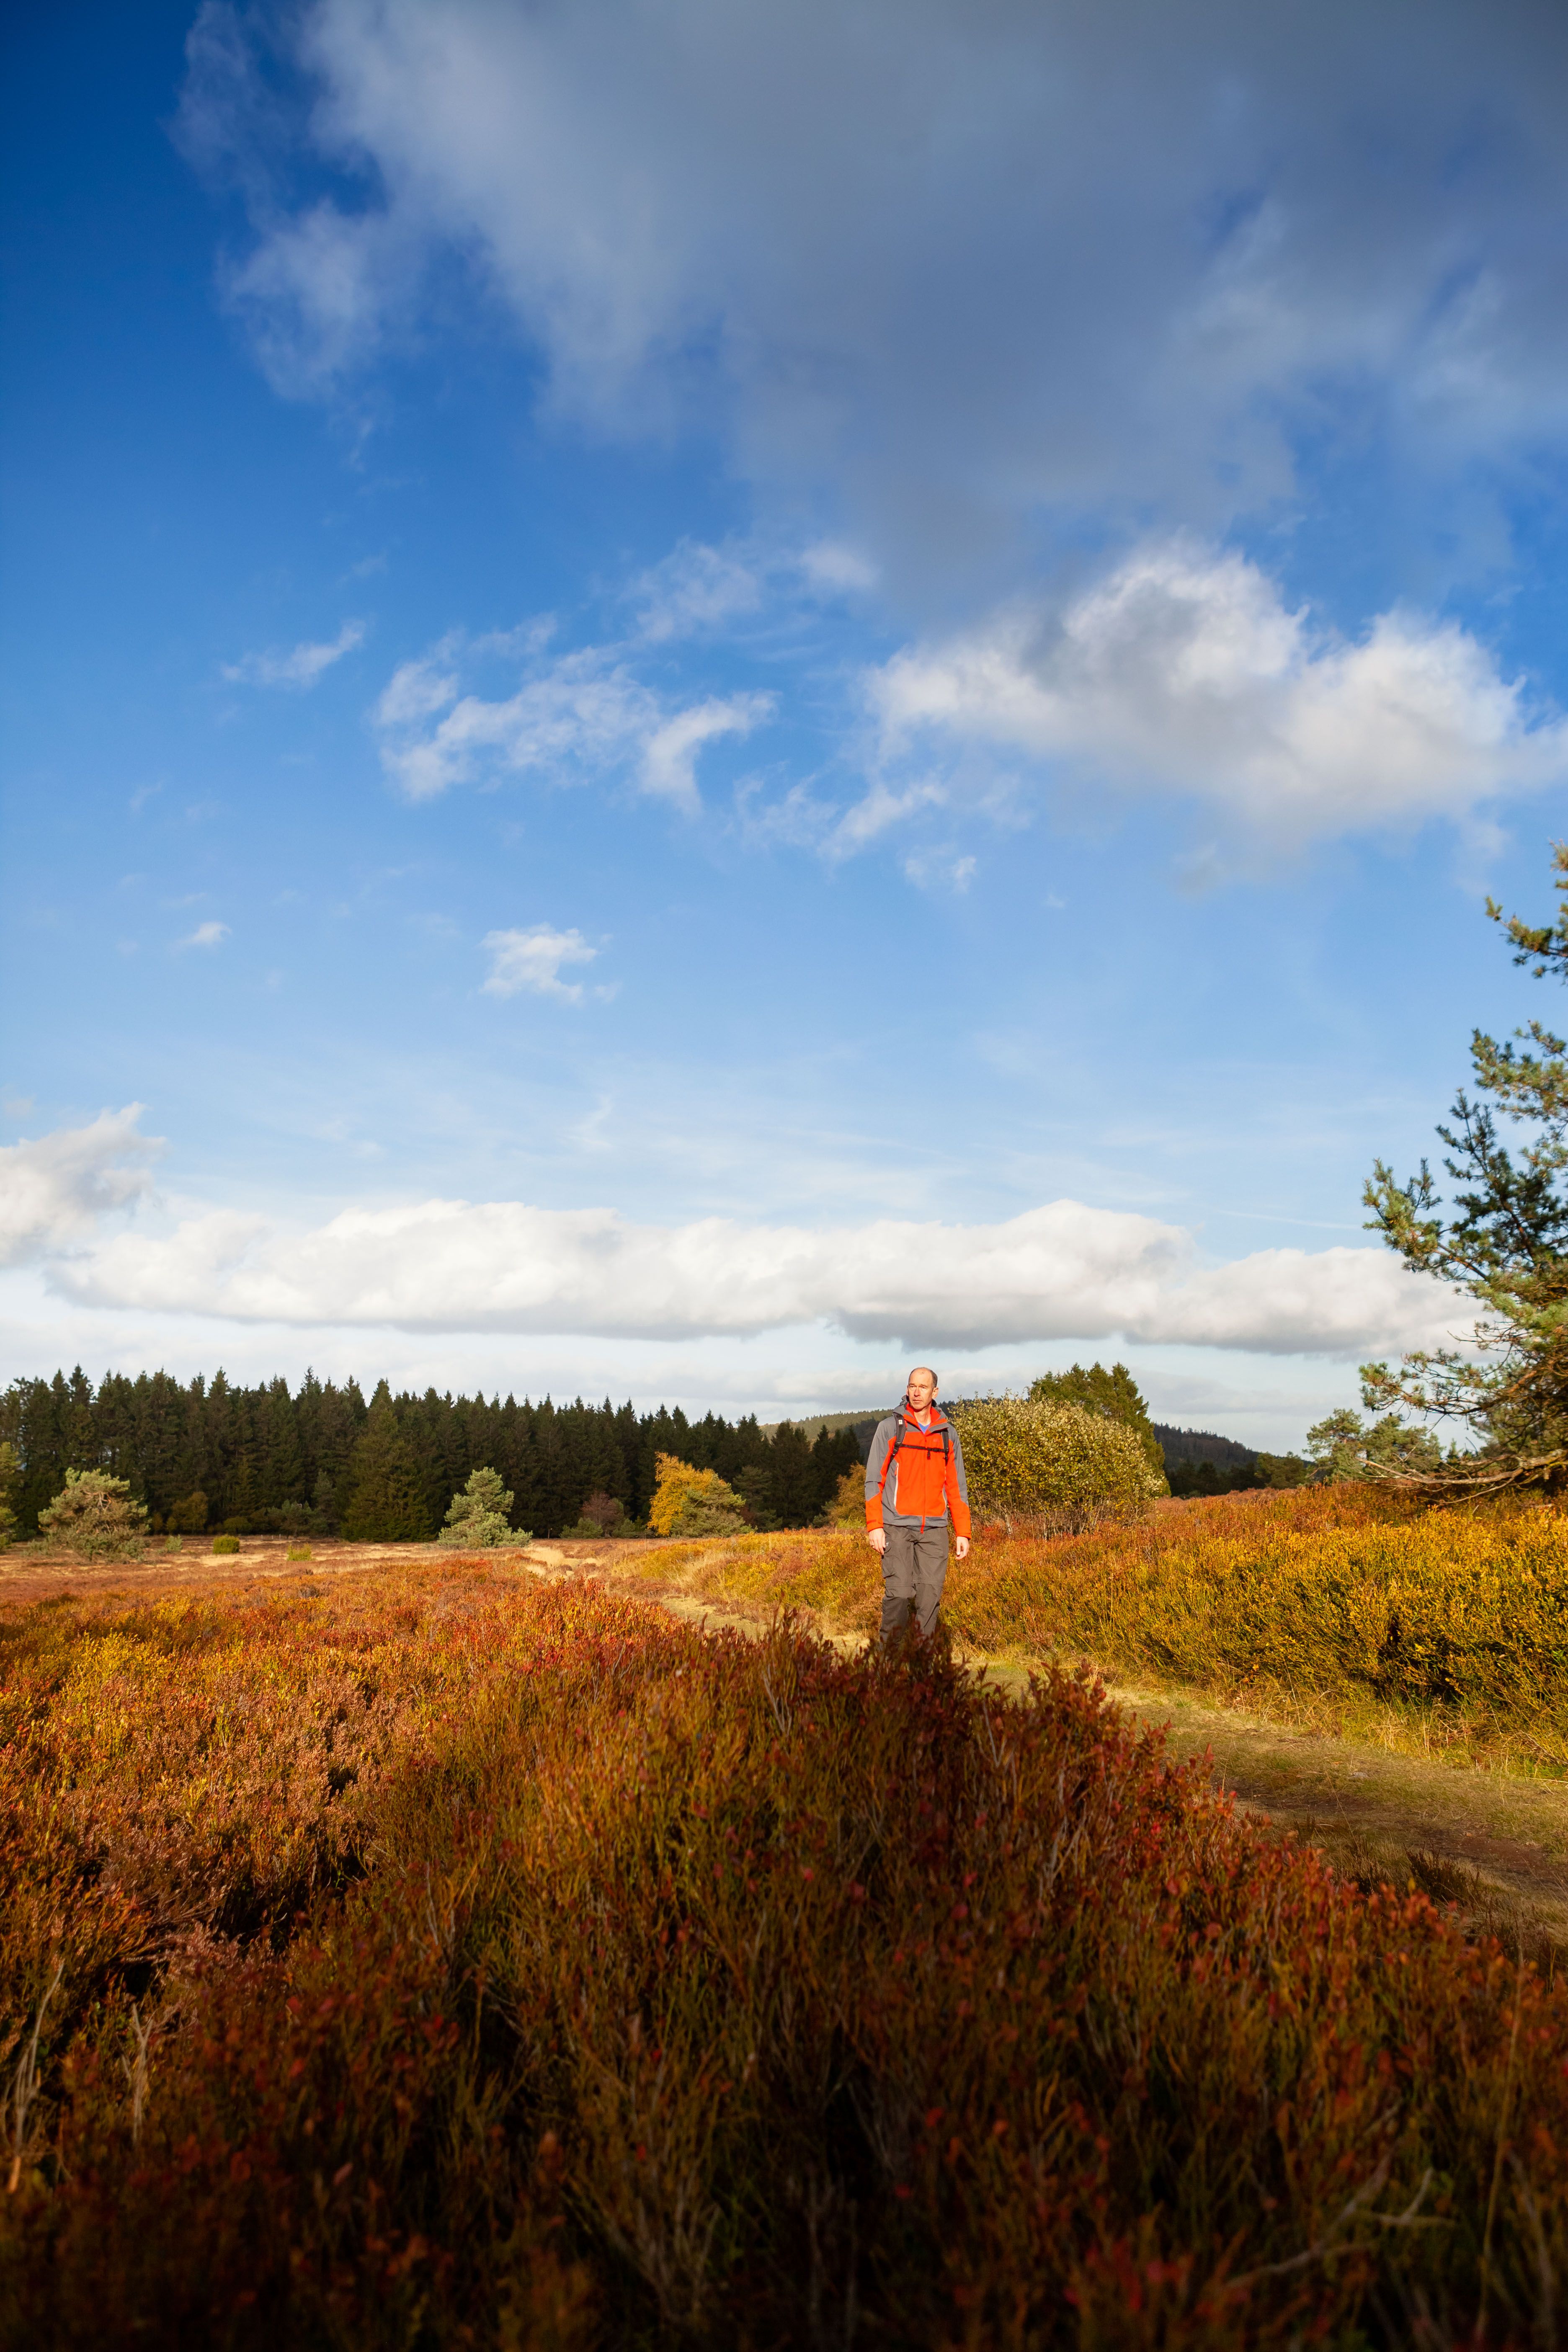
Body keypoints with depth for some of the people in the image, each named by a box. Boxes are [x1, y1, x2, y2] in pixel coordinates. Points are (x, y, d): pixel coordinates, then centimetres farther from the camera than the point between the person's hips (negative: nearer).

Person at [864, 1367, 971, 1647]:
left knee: (930, 1597, -2)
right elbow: (874, 1480, 2)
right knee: (899, 1594, -9)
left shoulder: (948, 1434, 12)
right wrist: (874, 1526, -7)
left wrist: (963, 1532, 9)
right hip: (897, 1527, -3)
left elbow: (956, 1487, 16)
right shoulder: (890, 1427, 4)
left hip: (935, 1529, 3)